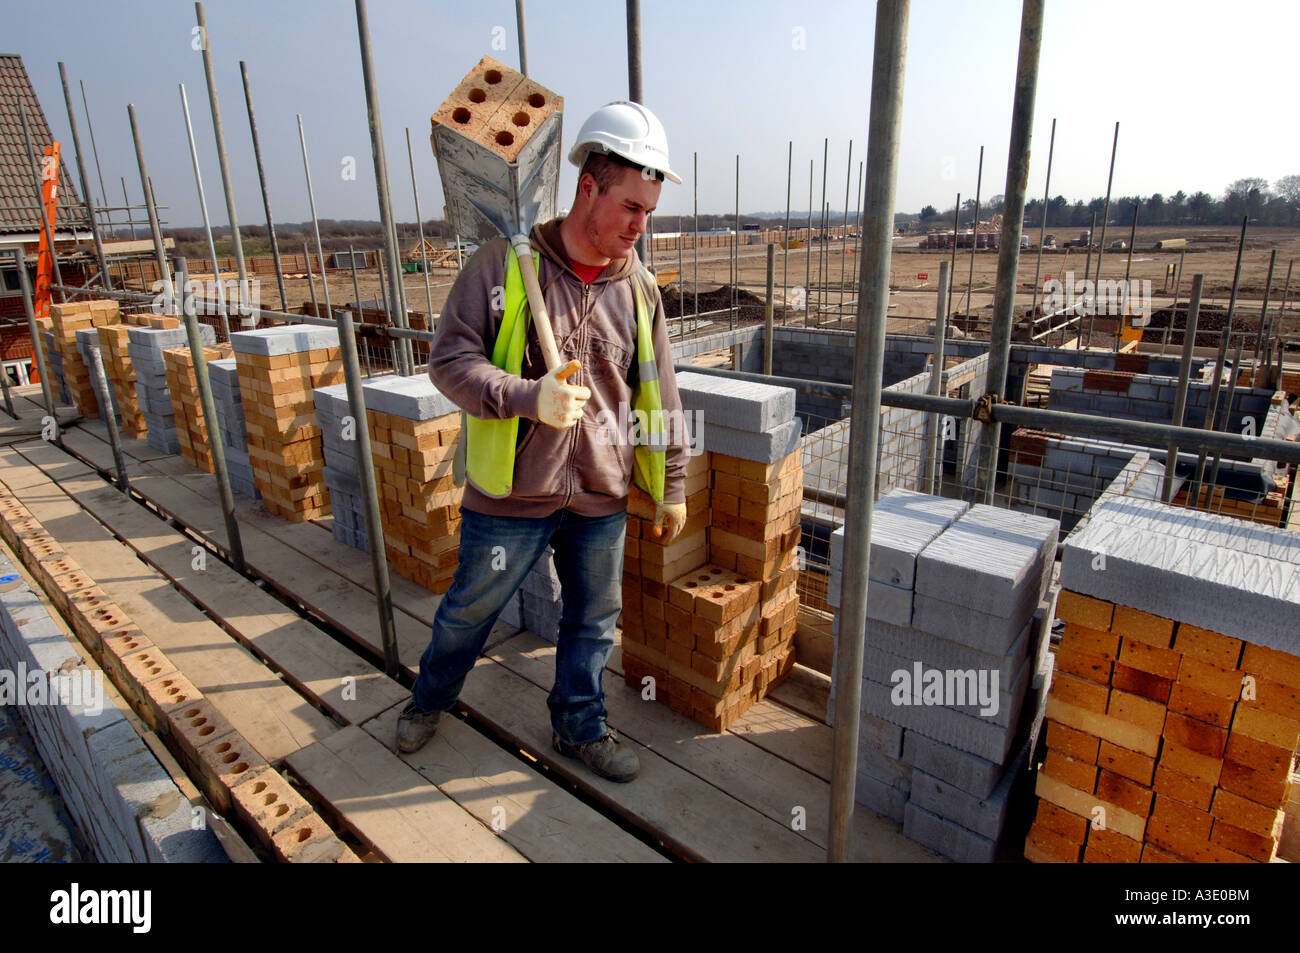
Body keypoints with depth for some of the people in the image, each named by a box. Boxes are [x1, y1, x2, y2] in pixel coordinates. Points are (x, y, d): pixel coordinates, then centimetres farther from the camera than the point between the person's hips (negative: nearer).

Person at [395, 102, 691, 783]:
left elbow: (659, 399, 7)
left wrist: (671, 486, 9)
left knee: (593, 620, 17)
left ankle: (580, 726, 41)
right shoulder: (506, 263, -11)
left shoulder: (640, 289, 1)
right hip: (510, 494, -3)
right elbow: (449, 357, -11)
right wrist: (529, 397, -27)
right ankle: (430, 698, 47)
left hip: (601, 497, 3)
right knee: (469, 608, 18)